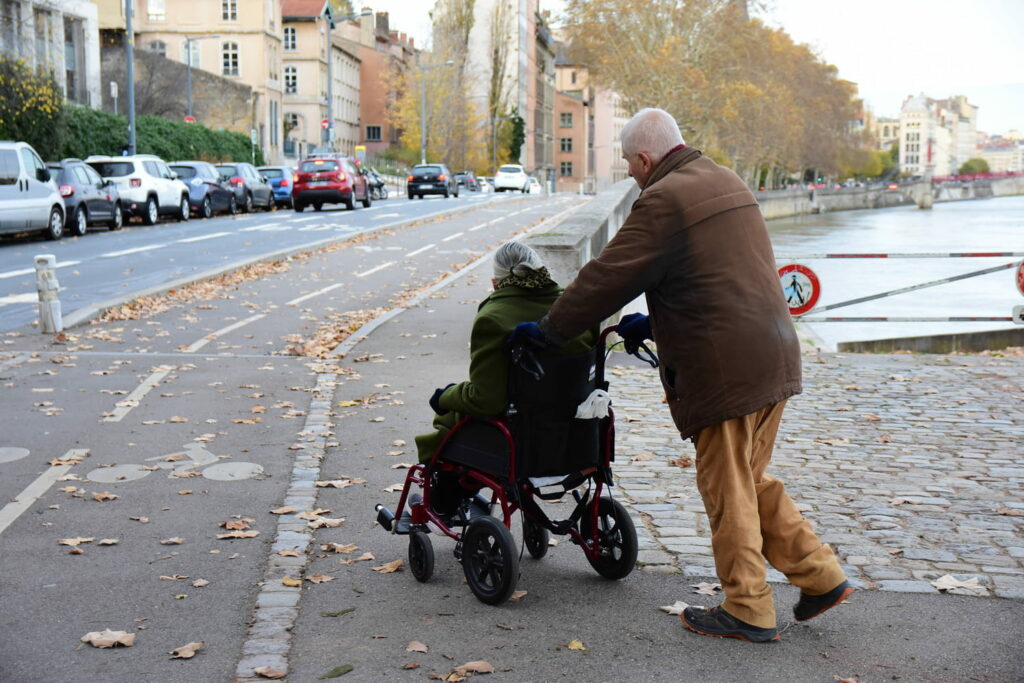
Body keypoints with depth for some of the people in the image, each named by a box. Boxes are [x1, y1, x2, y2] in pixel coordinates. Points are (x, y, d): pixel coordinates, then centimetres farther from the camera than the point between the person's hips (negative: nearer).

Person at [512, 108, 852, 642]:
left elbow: (606, 277, -11)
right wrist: (655, 323, 25)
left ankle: (747, 610, 15)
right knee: (749, 480, 20)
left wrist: (548, 328, 0)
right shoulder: (725, 182, 17)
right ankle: (820, 575, 22)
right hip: (773, 357, 9)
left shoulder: (662, 201, -12)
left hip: (725, 368, -9)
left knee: (728, 489, 4)